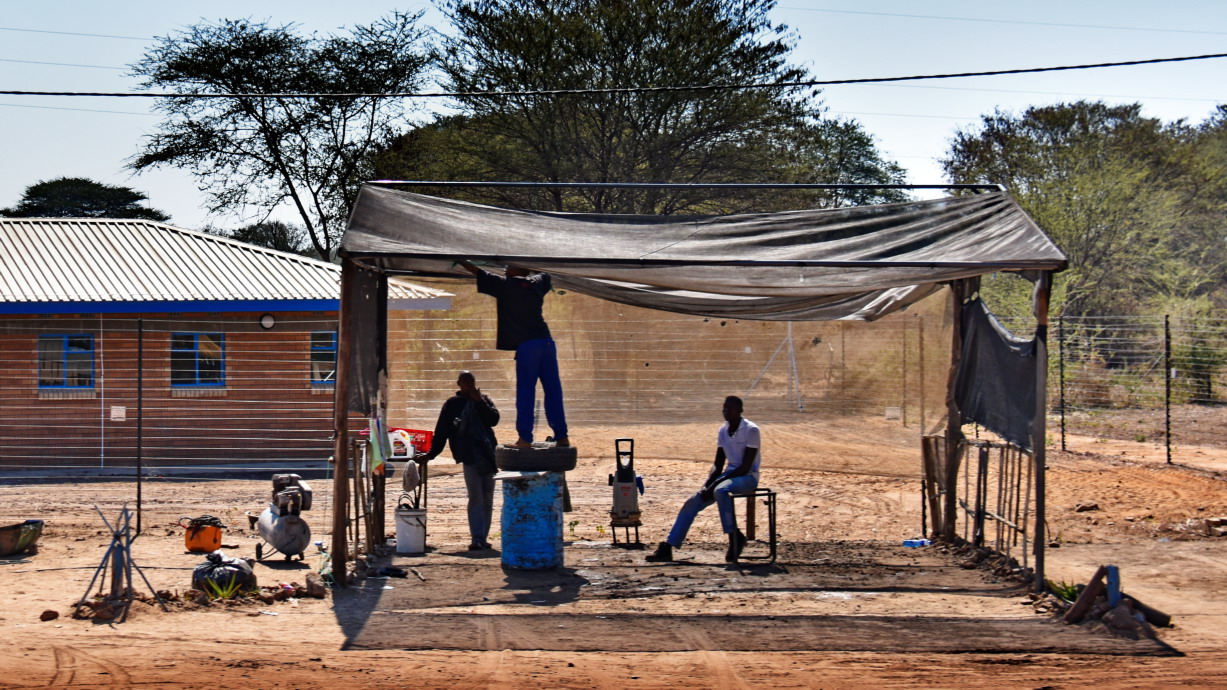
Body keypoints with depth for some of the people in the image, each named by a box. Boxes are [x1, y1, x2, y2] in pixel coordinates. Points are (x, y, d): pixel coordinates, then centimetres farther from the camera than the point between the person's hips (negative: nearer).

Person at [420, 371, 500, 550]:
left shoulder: (484, 399, 14)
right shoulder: (453, 404, 9)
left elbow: (494, 419, -1)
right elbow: (441, 431, 8)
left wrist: (479, 401, -7)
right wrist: (432, 453, 5)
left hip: (488, 455, 3)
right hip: (469, 455, -3)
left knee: (487, 498, 4)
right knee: (475, 498, -12)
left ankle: (483, 538, 9)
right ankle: (476, 539, -16)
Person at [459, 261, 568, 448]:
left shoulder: (505, 285, 0)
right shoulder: (536, 283, 16)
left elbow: (478, 273, 4)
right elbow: (545, 275, 40)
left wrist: (460, 261, 17)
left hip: (527, 344, -5)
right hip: (546, 341, 5)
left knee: (525, 392, -3)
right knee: (553, 390, 6)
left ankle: (525, 437, -6)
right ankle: (561, 436, 6)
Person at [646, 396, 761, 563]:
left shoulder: (751, 430, -13)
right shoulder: (723, 431, 9)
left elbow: (745, 467, -19)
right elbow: (718, 465, 12)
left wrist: (714, 485, -21)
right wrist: (706, 485, -8)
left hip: (747, 476, -7)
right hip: (729, 475, 7)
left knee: (720, 490, -39)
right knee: (692, 502, -8)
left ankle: (735, 537, -27)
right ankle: (667, 547, -8)